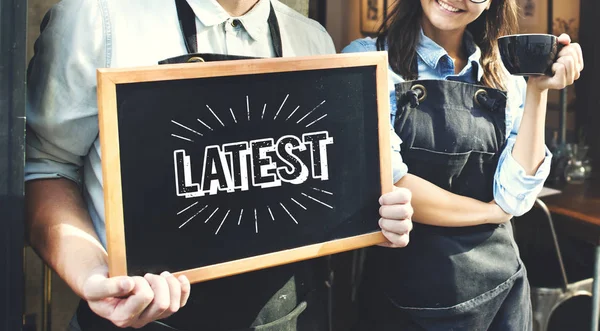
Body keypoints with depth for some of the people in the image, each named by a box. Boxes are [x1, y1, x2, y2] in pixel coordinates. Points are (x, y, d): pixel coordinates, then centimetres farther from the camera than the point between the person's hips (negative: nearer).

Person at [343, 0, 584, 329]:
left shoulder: (508, 78, 2)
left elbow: (515, 199, -7)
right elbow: (385, 188, -18)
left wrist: (537, 91, -13)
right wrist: (493, 212, -7)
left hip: (501, 288, 4)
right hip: (404, 292, -3)